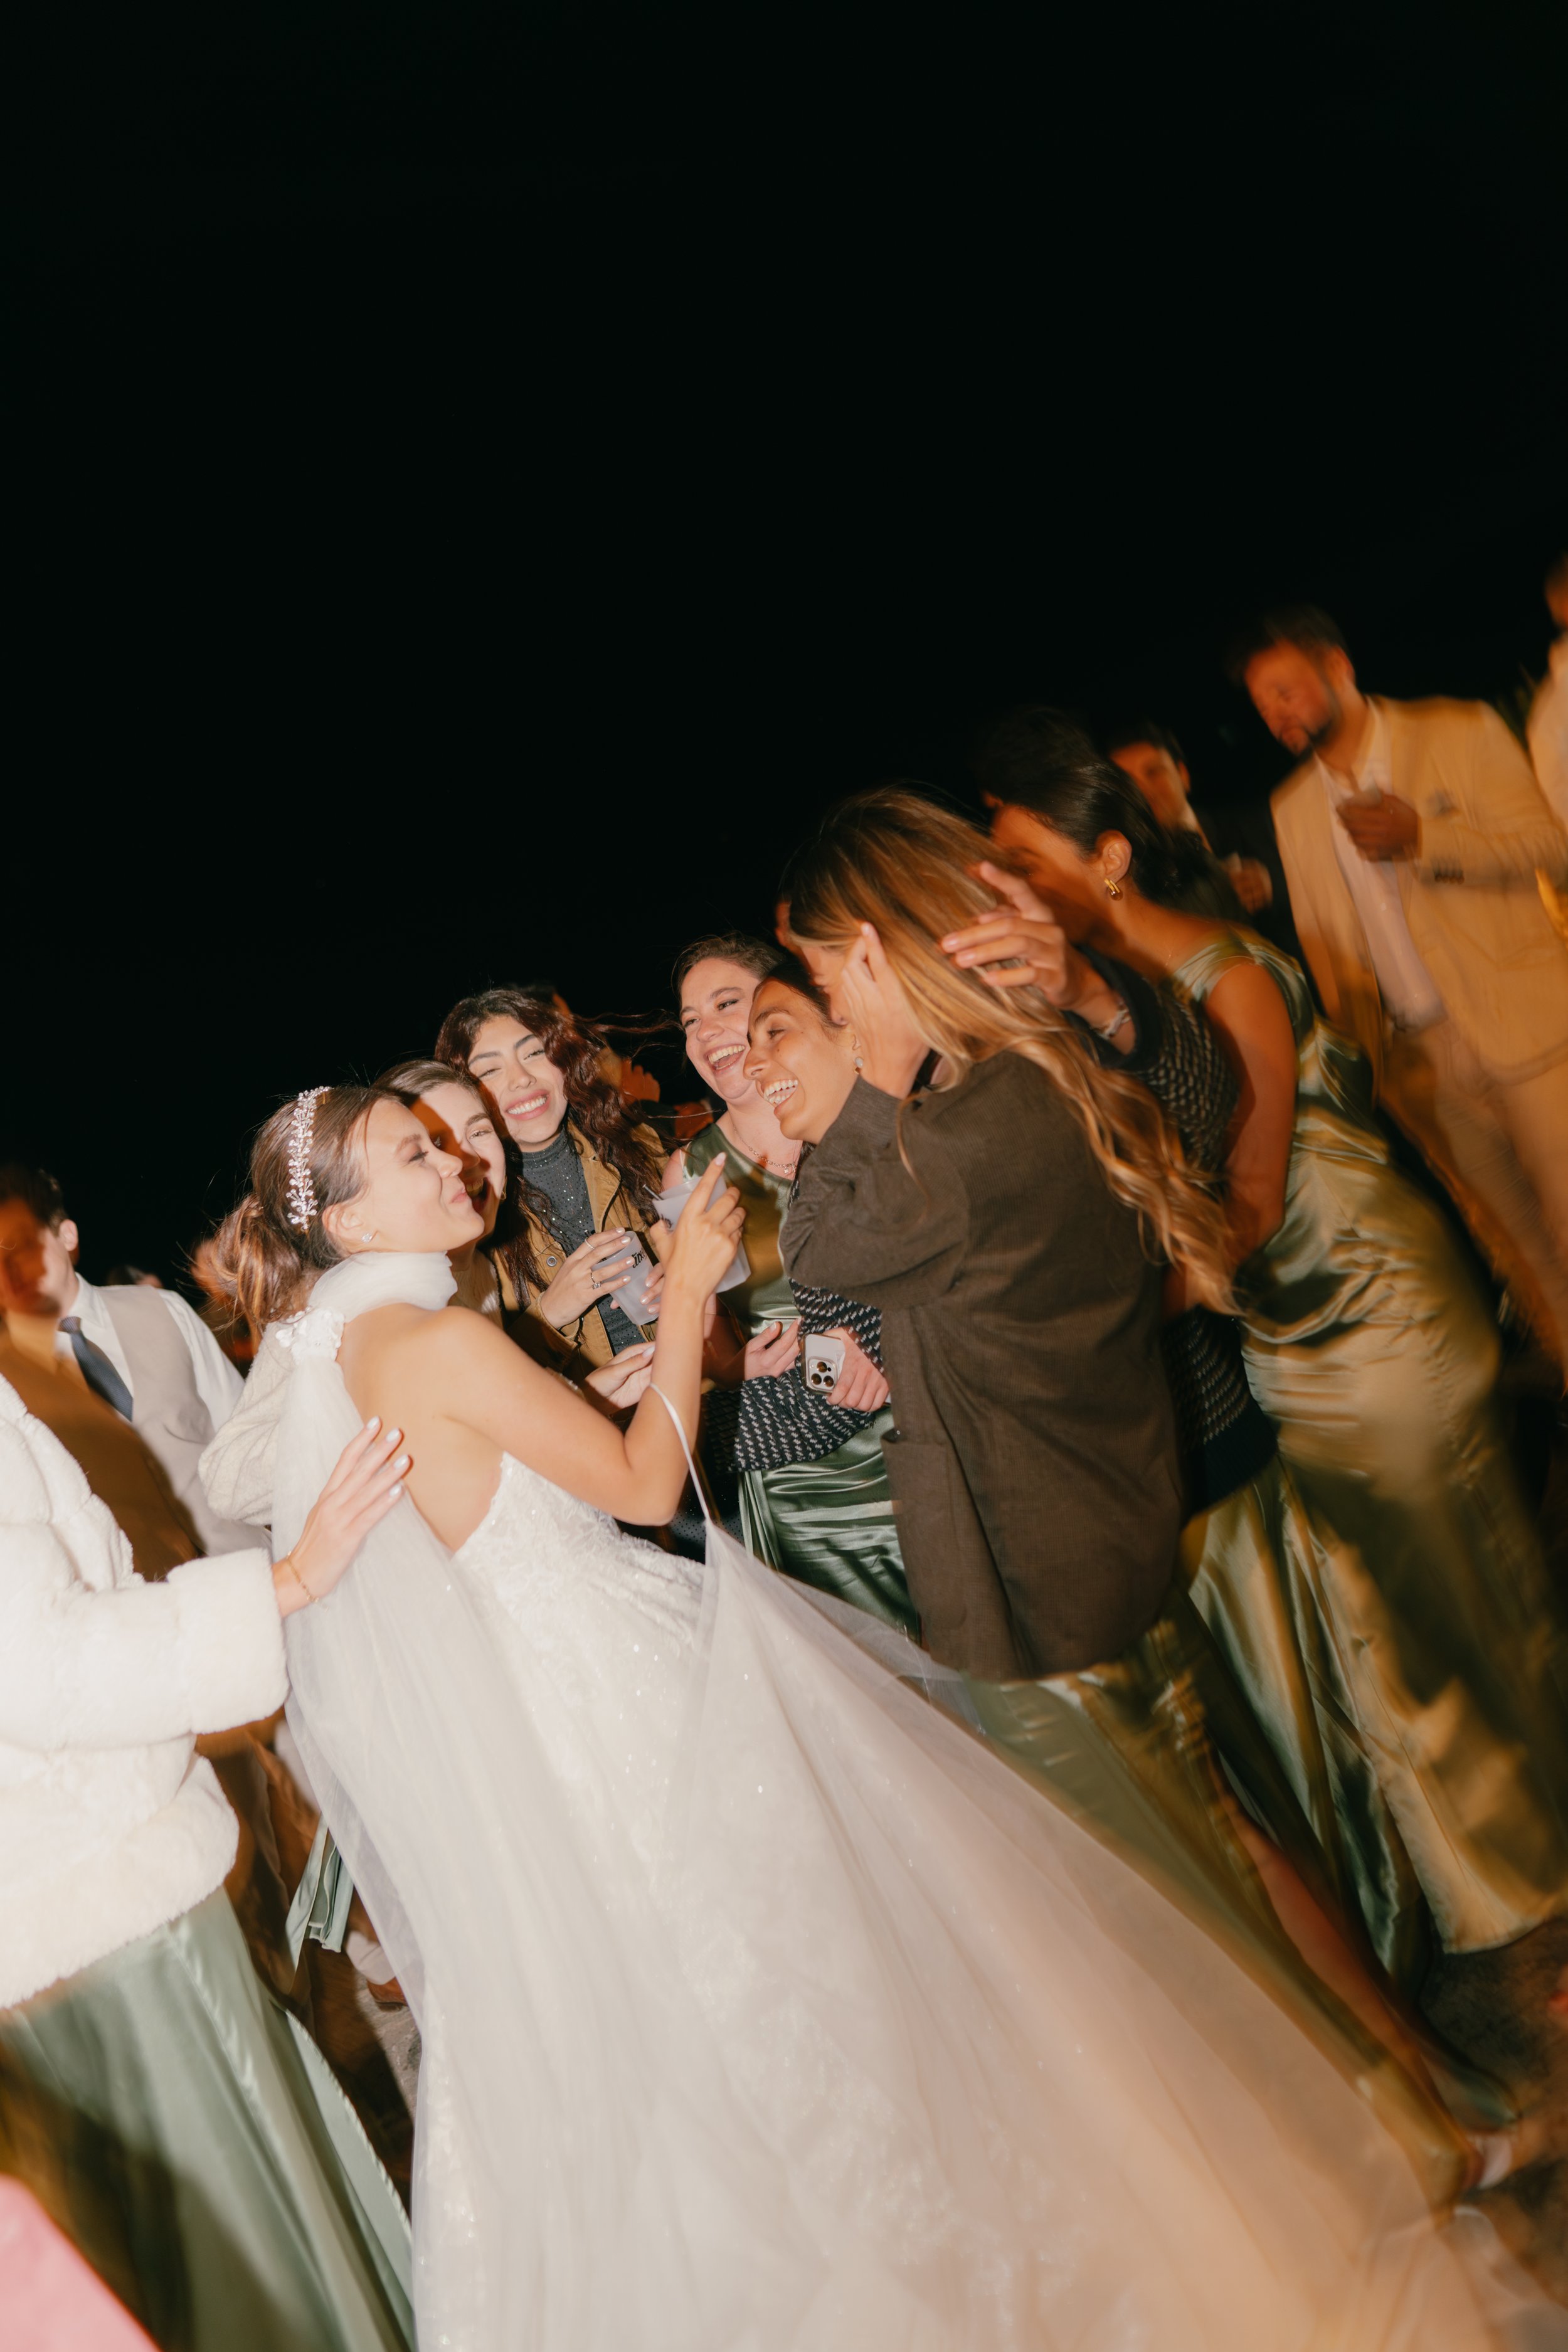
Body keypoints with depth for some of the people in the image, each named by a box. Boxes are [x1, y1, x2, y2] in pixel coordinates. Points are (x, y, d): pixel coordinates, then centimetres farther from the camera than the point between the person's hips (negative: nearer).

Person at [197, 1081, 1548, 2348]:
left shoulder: (346, 1352, 6)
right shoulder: (443, 1340, -23)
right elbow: (642, 1483, -17)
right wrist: (683, 1294, -12)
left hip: (532, 1704, 10)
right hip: (615, 1694, -10)